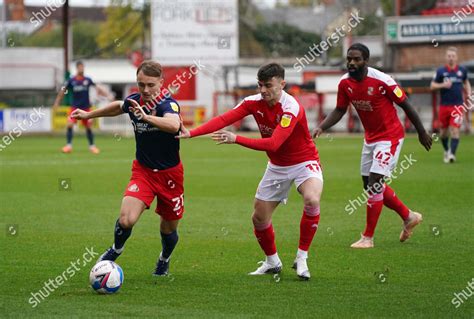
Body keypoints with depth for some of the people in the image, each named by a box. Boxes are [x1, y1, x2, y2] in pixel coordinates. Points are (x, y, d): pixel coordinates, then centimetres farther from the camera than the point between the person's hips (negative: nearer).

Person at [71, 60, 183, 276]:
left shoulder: (168, 104, -21)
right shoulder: (133, 102, -5)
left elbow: (173, 125, -46)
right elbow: (118, 107, 21)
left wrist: (146, 116, -56)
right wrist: (89, 115, 32)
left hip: (170, 173, -2)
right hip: (143, 171, 2)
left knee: (169, 228, 12)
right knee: (126, 219, -20)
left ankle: (165, 259, 46)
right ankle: (116, 249, 12)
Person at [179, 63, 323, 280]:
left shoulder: (291, 108, -27)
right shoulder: (254, 103, -10)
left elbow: (273, 144, -37)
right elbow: (224, 119, -20)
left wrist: (236, 139, -41)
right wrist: (191, 133, -33)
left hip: (304, 163, -6)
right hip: (277, 166, 6)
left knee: (312, 200, -33)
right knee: (259, 218, 7)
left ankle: (301, 259, -18)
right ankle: (272, 262, 32)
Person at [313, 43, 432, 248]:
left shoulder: (382, 80, -23)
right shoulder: (345, 83, -6)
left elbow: (405, 105, -12)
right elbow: (340, 110, 6)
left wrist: (421, 132, -3)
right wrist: (321, 127, -11)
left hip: (390, 137, -7)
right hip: (370, 137, 7)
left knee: (374, 184, -14)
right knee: (370, 185, 14)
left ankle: (368, 238, -6)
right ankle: (409, 217, 34)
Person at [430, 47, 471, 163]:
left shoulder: (462, 70, 3)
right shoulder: (441, 71, -2)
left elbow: (466, 83, 22)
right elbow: (432, 86, 0)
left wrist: (468, 94, 9)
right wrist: (443, 85, -17)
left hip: (457, 105, 0)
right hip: (444, 105, 0)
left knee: (455, 130, -13)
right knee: (443, 132, 10)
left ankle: (452, 154, -14)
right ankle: (446, 150, 34)